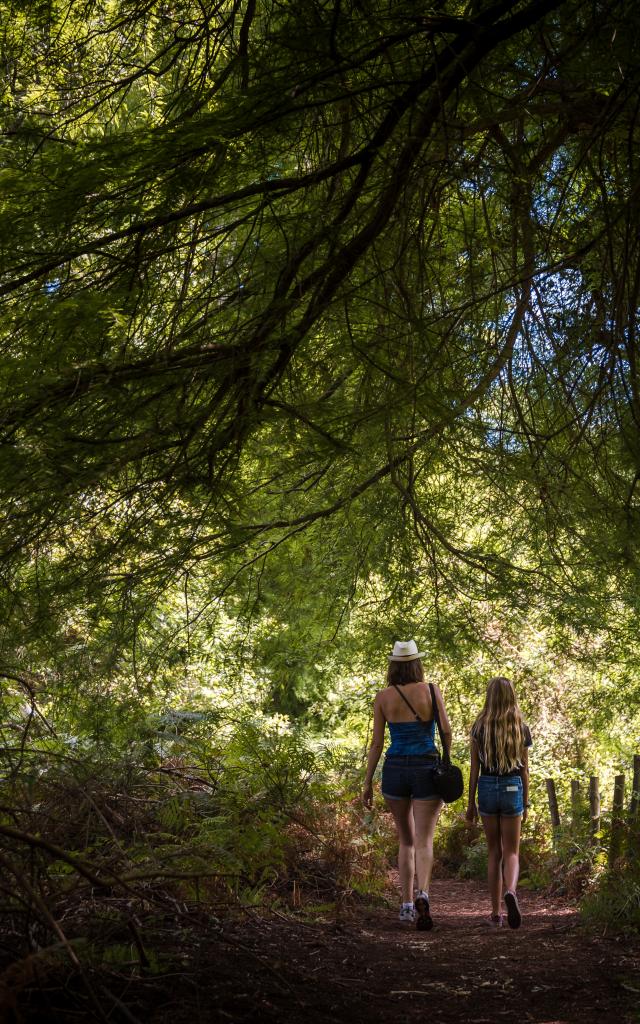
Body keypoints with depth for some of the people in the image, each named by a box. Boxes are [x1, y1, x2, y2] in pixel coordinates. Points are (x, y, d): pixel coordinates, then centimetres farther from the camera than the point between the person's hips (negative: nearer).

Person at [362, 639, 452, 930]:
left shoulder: (382, 697, 0)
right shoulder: (431, 691, -3)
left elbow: (376, 743, 0)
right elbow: (447, 731, -4)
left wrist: (367, 783, 5)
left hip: (395, 770, 2)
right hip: (426, 769, -2)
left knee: (405, 839, 18)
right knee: (424, 842, -1)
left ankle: (407, 904, 15)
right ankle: (423, 894, -27)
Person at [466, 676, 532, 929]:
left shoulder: (479, 727, -2)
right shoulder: (521, 728, 0)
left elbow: (475, 768, -1)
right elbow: (524, 769, 3)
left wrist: (471, 803, 6)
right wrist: (526, 803, 12)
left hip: (487, 787, 0)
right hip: (513, 788, 0)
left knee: (494, 852, 12)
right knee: (511, 852, 6)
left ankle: (496, 913, 12)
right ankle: (510, 892, -24)